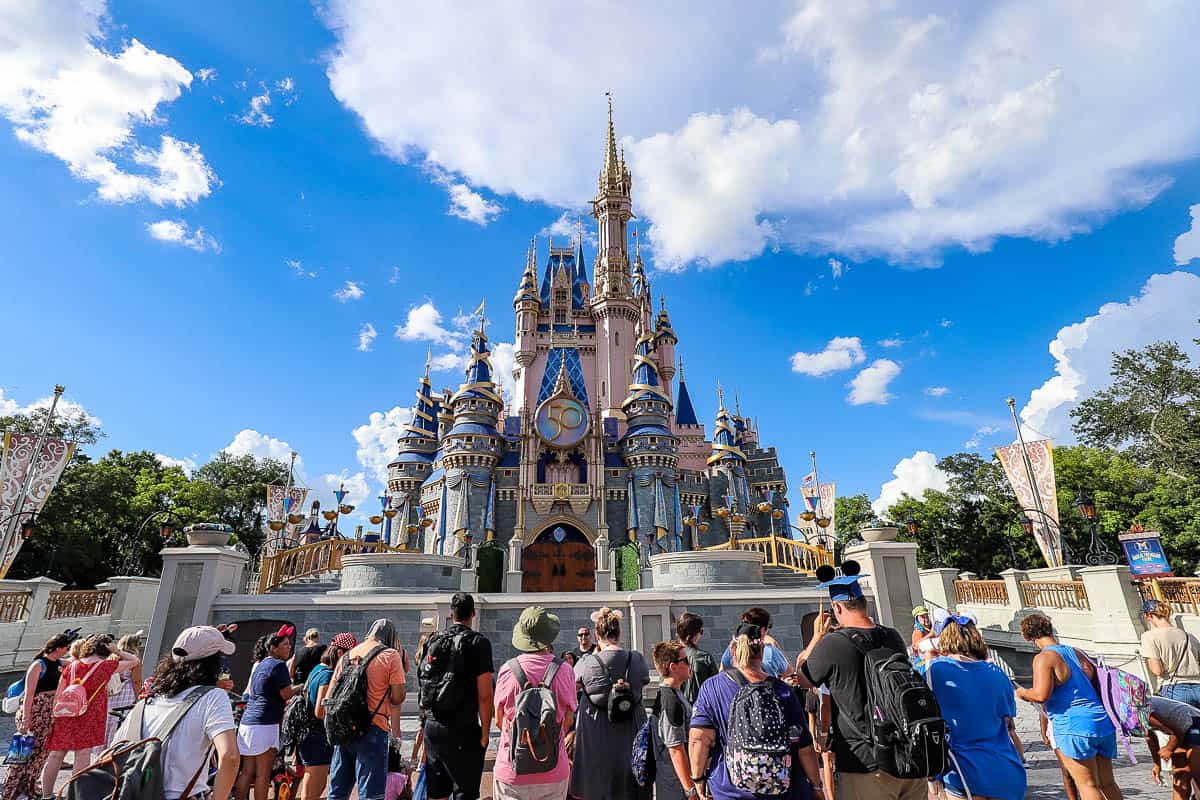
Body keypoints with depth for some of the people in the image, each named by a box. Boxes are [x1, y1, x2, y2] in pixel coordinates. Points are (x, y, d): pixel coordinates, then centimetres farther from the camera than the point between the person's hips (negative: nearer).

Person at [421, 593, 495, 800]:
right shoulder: (478, 642, -12)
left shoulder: (432, 641, 5)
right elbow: (484, 695, -15)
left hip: (432, 726, 6)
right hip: (463, 730, -6)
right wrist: (485, 733, -6)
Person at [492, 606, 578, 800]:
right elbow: (568, 722, 3)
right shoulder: (564, 671, -11)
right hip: (554, 773, 0)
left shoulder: (507, 670, -11)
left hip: (511, 772, 0)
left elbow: (499, 721, 4)